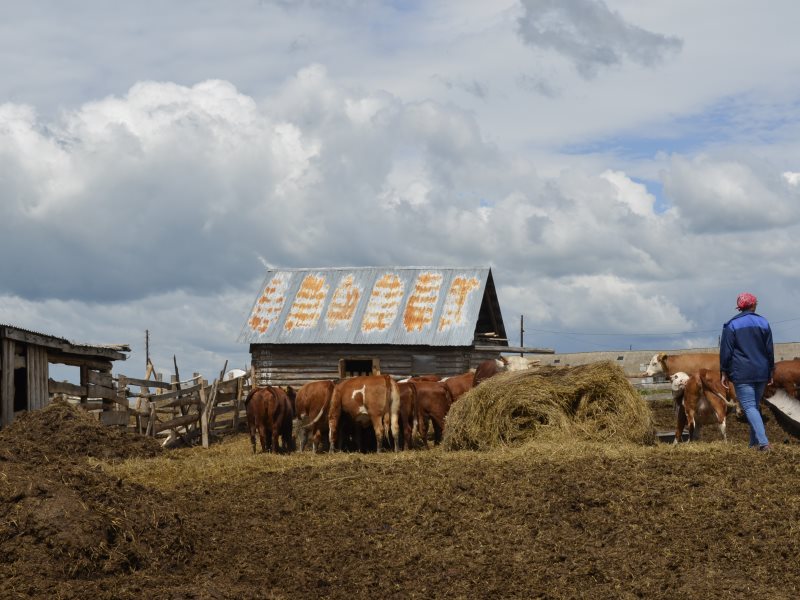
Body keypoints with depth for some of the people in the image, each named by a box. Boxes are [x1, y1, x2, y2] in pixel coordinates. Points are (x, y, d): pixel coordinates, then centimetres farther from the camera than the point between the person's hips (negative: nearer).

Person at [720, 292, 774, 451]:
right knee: (755, 405, 16)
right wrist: (770, 372, 17)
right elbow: (770, 350, 10)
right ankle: (754, 442, 16)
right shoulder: (763, 323, 8)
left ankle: (763, 442, -23)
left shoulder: (731, 325, -3)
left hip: (741, 374, -4)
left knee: (749, 407, -9)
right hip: (761, 372, 4)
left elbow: (726, 351, -4)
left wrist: (724, 372, 2)